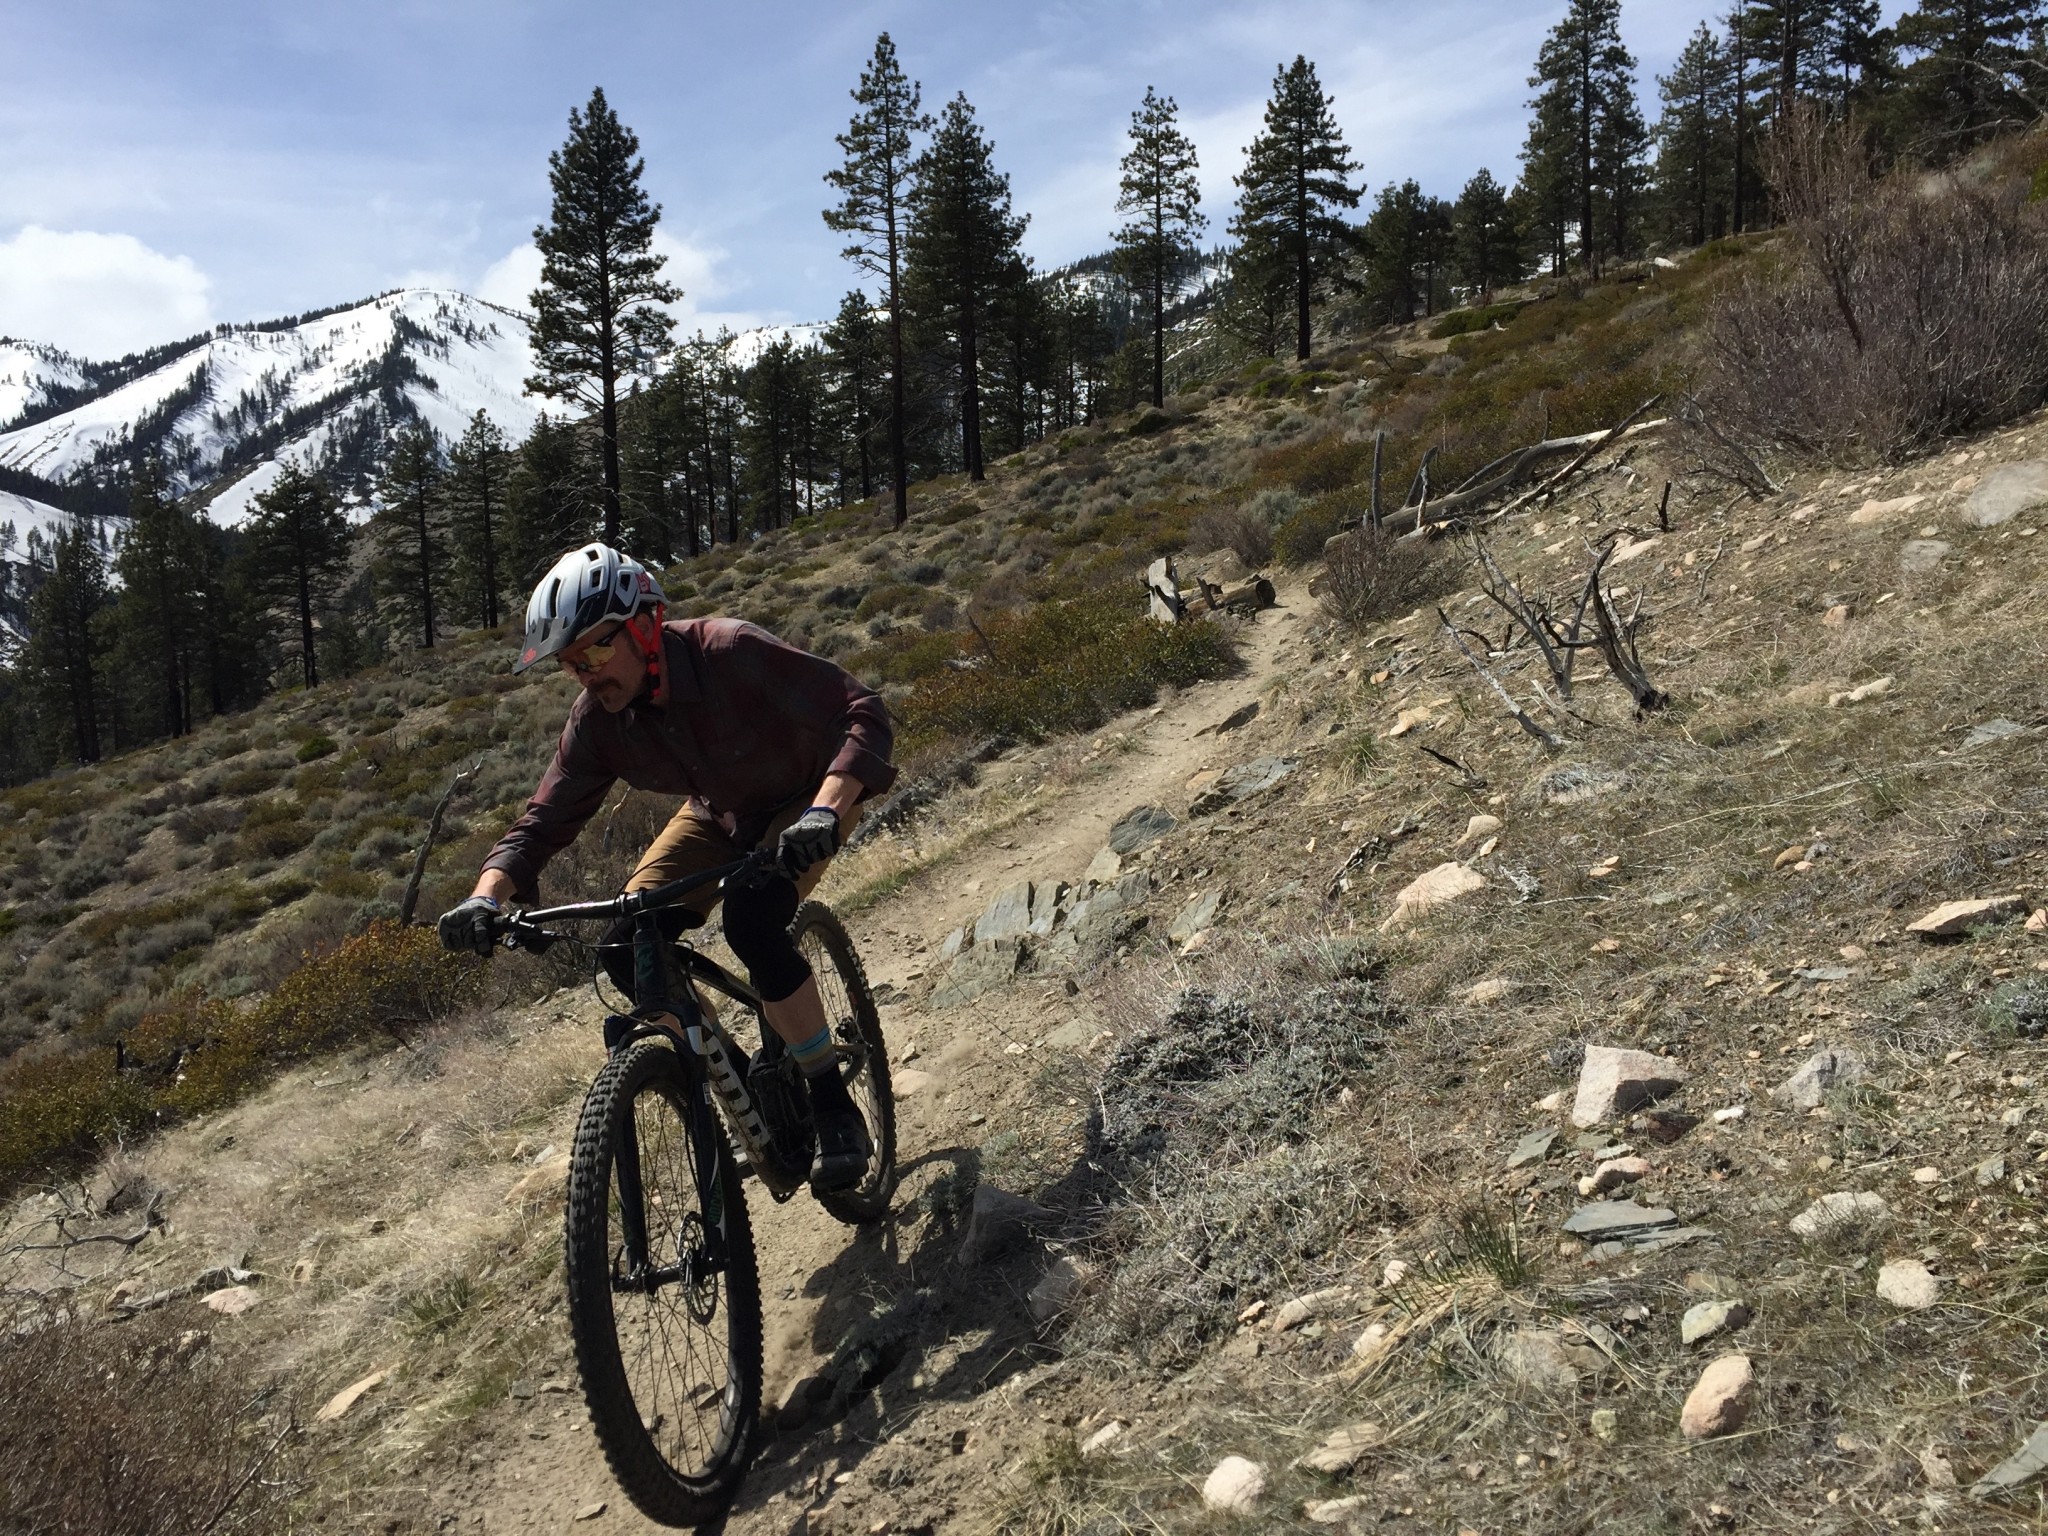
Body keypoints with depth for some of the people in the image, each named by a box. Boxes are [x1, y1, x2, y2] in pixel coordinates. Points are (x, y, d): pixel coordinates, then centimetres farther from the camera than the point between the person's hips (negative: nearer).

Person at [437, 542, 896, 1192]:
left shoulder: (731, 652, -34)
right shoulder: (596, 721, -17)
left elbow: (862, 711, -36)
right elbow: (543, 820, -13)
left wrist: (824, 810, -52)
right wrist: (486, 896, -32)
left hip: (806, 800, -6)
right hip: (718, 813, 6)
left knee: (753, 924, -32)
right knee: (629, 952, -13)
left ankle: (835, 1107, -14)